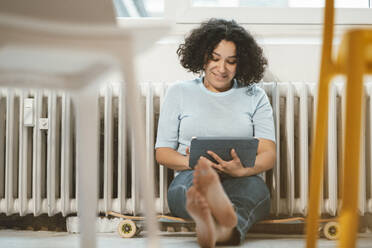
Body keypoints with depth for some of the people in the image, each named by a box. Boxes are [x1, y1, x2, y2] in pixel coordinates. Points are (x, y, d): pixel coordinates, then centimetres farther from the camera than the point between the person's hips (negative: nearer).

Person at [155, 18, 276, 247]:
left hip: (244, 180, 0)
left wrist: (242, 170, -18)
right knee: (195, 178, -38)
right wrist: (191, 162, -11)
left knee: (252, 185, -38)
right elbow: (162, 151, 13)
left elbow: (269, 154, 7)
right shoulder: (179, 92, 17)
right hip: (188, 179, 0)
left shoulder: (255, 97, 17)